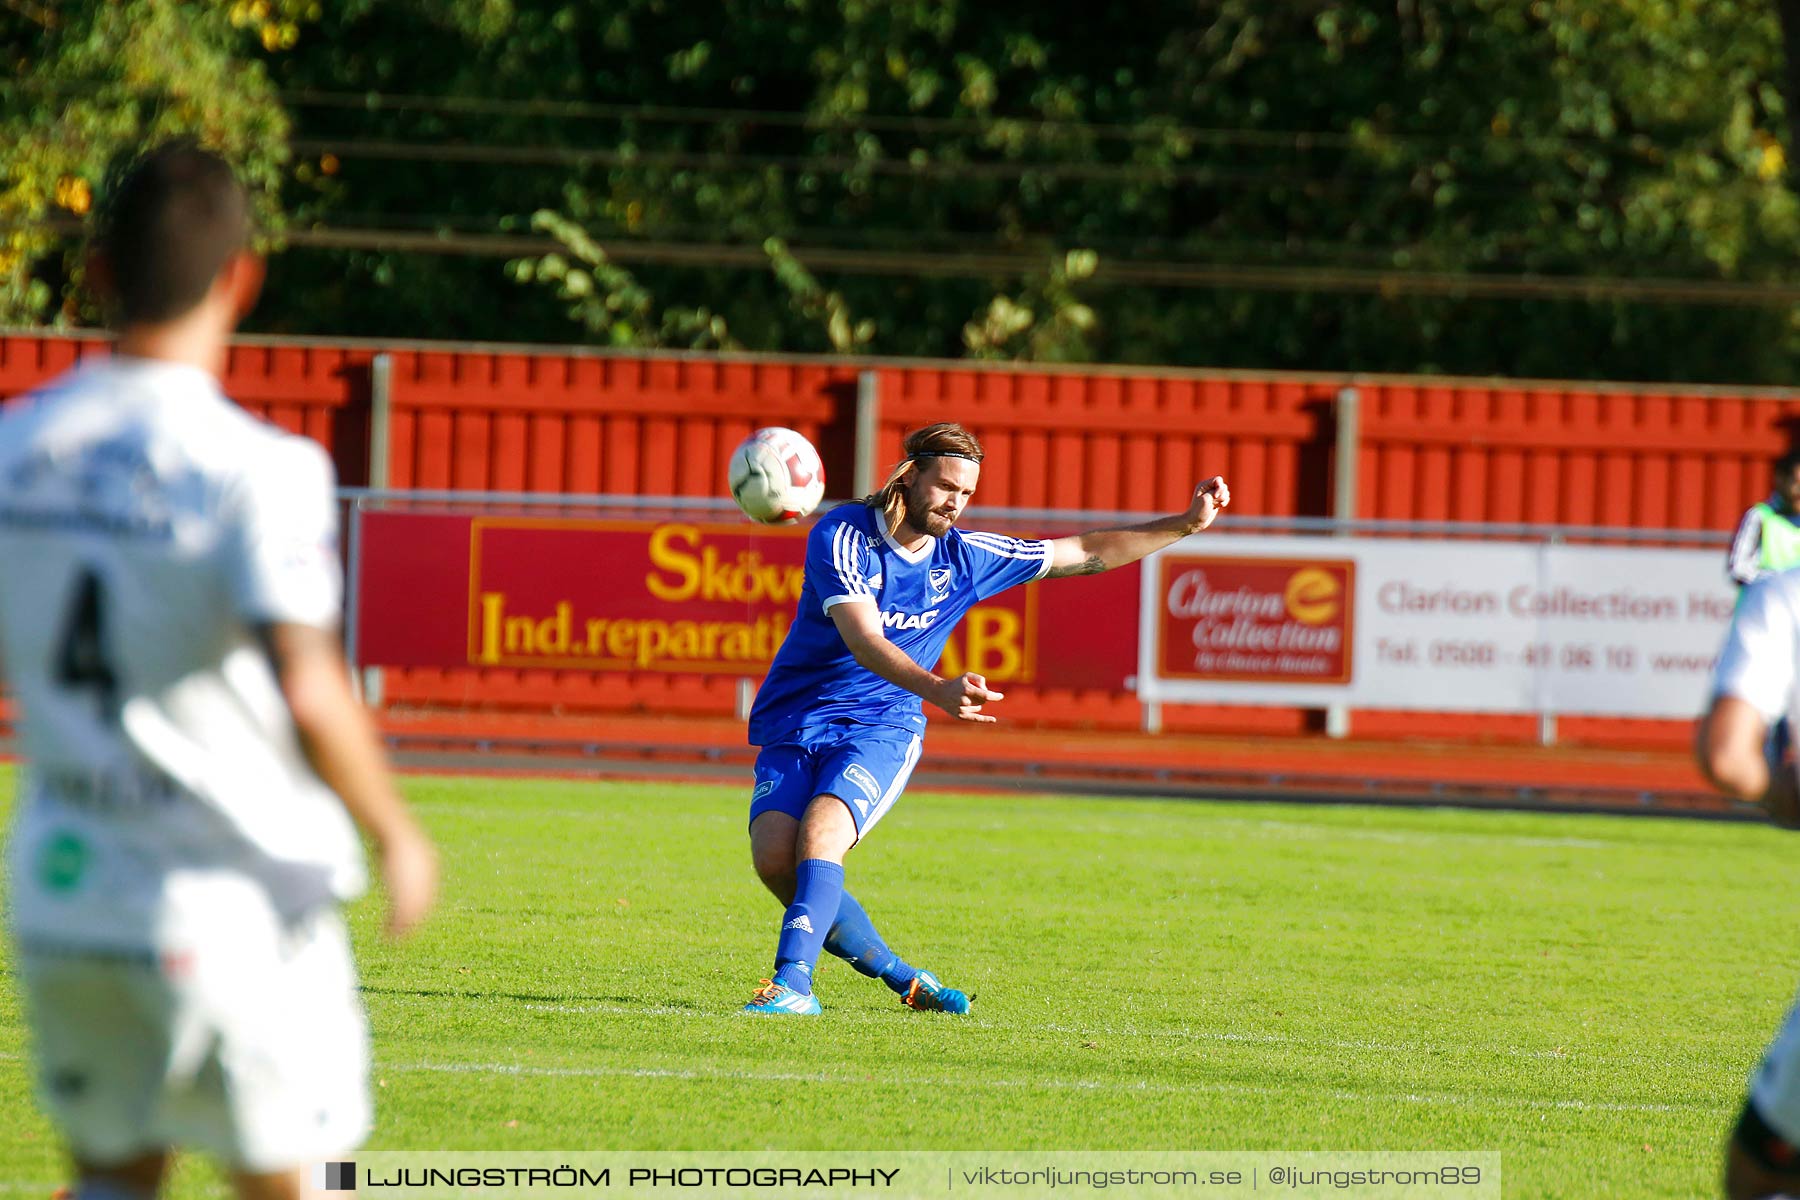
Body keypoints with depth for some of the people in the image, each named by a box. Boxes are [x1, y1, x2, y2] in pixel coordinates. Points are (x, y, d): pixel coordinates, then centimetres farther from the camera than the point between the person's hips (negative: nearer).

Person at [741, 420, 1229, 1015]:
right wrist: (937, 689, -44)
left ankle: (793, 981, -35)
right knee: (773, 855, -22)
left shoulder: (965, 557, 2)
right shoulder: (843, 536, -12)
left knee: (821, 832, -29)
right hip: (793, 723, -1)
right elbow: (864, 643, -27)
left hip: (881, 729, 1)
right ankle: (898, 978, -6)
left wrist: (1187, 523, 8)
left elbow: (1087, 554, 14)